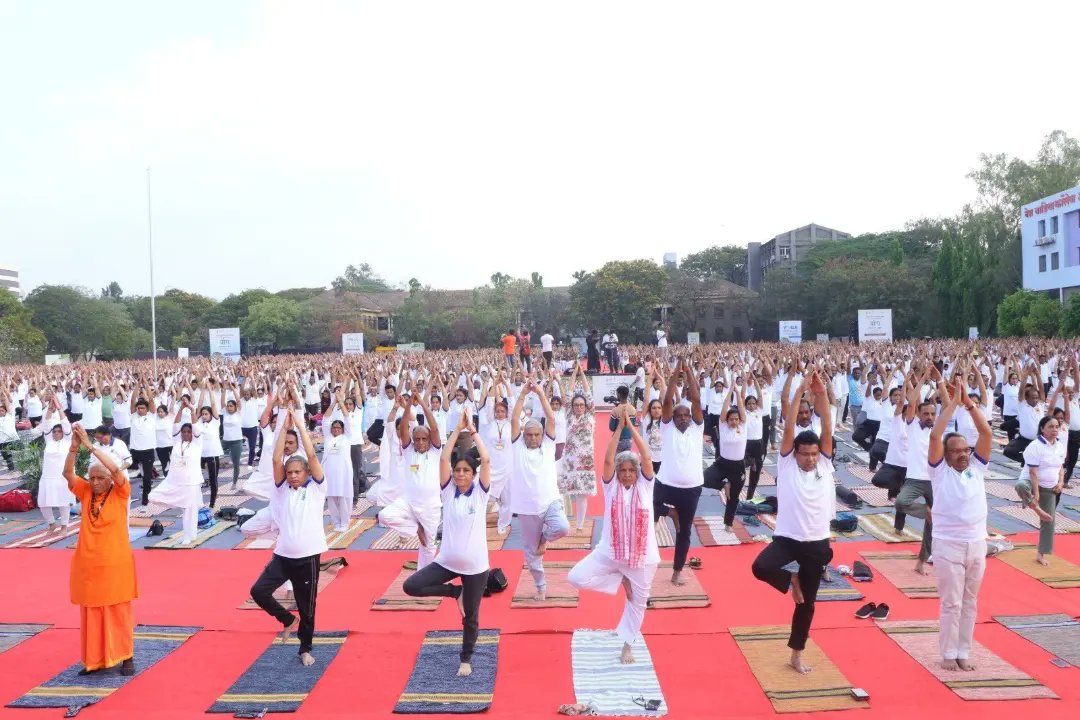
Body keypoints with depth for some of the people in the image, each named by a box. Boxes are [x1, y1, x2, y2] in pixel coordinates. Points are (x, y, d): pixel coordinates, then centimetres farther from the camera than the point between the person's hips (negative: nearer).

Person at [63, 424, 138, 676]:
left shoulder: (120, 493, -5)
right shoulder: (86, 493, 4)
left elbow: (115, 469, -22)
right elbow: (67, 473, -7)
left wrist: (90, 445, -22)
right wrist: (75, 445, -20)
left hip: (115, 564, -3)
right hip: (88, 565, 3)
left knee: (119, 612, 5)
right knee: (90, 614, 9)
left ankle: (126, 657, 16)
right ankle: (94, 660, 20)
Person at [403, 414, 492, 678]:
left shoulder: (480, 492, -6)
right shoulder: (448, 490, -1)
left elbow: (486, 460, -18)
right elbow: (443, 458, -12)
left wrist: (473, 431, -13)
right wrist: (458, 429, -12)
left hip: (475, 566, -2)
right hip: (447, 562, 2)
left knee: (470, 617, 9)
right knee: (410, 586, -10)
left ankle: (466, 659, 35)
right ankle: (455, 592, 10)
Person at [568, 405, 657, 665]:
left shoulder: (645, 486, -3)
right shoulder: (611, 486, -3)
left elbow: (646, 458, -18)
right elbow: (607, 459, -18)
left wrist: (631, 425, -21)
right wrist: (619, 425, -22)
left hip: (642, 556, 0)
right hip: (610, 552, 1)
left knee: (637, 602, 11)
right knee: (576, 577, -14)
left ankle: (628, 645, 35)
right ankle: (620, 580, 7)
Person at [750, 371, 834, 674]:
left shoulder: (825, 466, 2)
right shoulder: (786, 465, -5)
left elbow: (827, 430, -9)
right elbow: (788, 428, -14)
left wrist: (821, 394, -19)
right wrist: (800, 391, -19)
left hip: (817, 543, 2)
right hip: (787, 538, -2)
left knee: (806, 603, 11)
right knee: (760, 567, -31)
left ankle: (796, 655, 31)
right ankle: (791, 580, 4)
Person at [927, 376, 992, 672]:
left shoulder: (976, 467, 5)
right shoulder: (940, 469, -4)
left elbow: (987, 433, -4)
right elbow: (935, 436, -17)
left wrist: (968, 402, -9)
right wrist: (952, 402, -14)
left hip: (977, 543, 4)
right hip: (948, 544, -4)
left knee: (970, 603, 12)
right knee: (951, 603, 1)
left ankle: (963, 653, 24)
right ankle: (948, 654, 14)